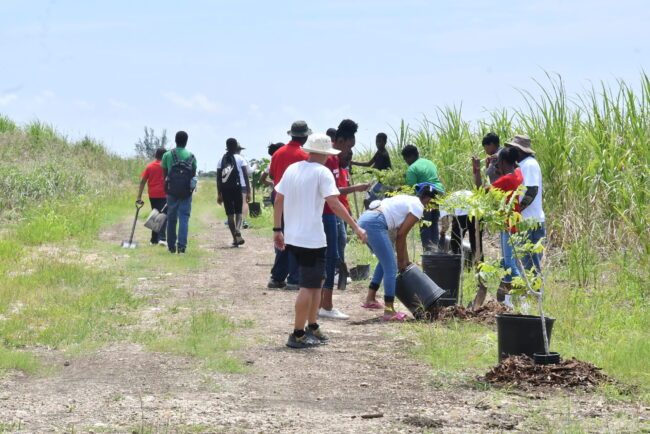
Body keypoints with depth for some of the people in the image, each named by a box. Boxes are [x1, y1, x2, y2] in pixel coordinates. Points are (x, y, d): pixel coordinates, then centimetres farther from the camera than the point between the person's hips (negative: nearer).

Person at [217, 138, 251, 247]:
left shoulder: (221, 160, 8)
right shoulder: (240, 159, 0)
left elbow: (218, 178, 8)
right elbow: (246, 176, -4)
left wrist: (219, 194, 12)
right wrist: (248, 191, -1)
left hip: (225, 189, 2)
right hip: (238, 188, -2)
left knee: (230, 215, 7)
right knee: (239, 212, 7)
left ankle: (235, 239, 5)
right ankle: (237, 229, -23)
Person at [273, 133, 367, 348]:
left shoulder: (292, 169, 10)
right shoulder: (322, 172, -12)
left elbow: (278, 200, 12)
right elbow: (334, 204, -20)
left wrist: (277, 230, 18)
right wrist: (356, 227, -16)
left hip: (292, 236, 8)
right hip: (312, 239, -8)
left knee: (315, 282, 20)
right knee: (309, 286, -2)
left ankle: (312, 328, 24)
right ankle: (297, 335, -2)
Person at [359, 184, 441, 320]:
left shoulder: (409, 200, 25)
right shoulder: (418, 207, -2)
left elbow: (401, 235, 26)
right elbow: (401, 235, -4)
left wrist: (405, 260, 27)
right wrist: (401, 260, 7)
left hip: (364, 219, 10)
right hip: (375, 223, -10)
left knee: (385, 261, 26)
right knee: (391, 267, -5)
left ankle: (370, 299, 30)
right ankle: (389, 312, -4)